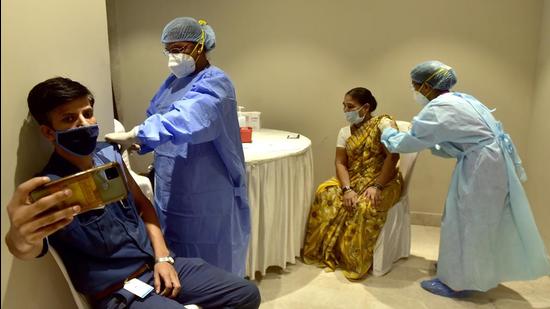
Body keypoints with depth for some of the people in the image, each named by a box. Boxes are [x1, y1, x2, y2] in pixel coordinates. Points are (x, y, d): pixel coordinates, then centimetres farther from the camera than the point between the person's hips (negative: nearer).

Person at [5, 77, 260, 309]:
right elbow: (31, 248, -38)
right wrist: (19, 238, -62)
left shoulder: (109, 155, 0)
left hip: (156, 265, 6)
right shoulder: (50, 188, -17)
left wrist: (163, 257, 1)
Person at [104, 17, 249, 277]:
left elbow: (183, 120, -33)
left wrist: (130, 136, -35)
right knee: (177, 260, 18)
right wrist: (135, 143, -3)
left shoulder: (214, 83, -15)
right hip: (171, 190, 8)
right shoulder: (173, 81, 12)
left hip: (204, 194, -8)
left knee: (209, 263, 6)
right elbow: (155, 118, 17)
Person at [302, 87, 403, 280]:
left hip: (384, 181, -5)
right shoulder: (345, 132, 7)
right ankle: (326, 252, -10)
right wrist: (347, 189, -19)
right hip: (353, 180, 5)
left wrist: (376, 186, -25)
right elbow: (340, 163, -2)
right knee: (326, 193, -22)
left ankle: (356, 262, -16)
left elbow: (393, 157, -17)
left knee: (366, 207, -34)